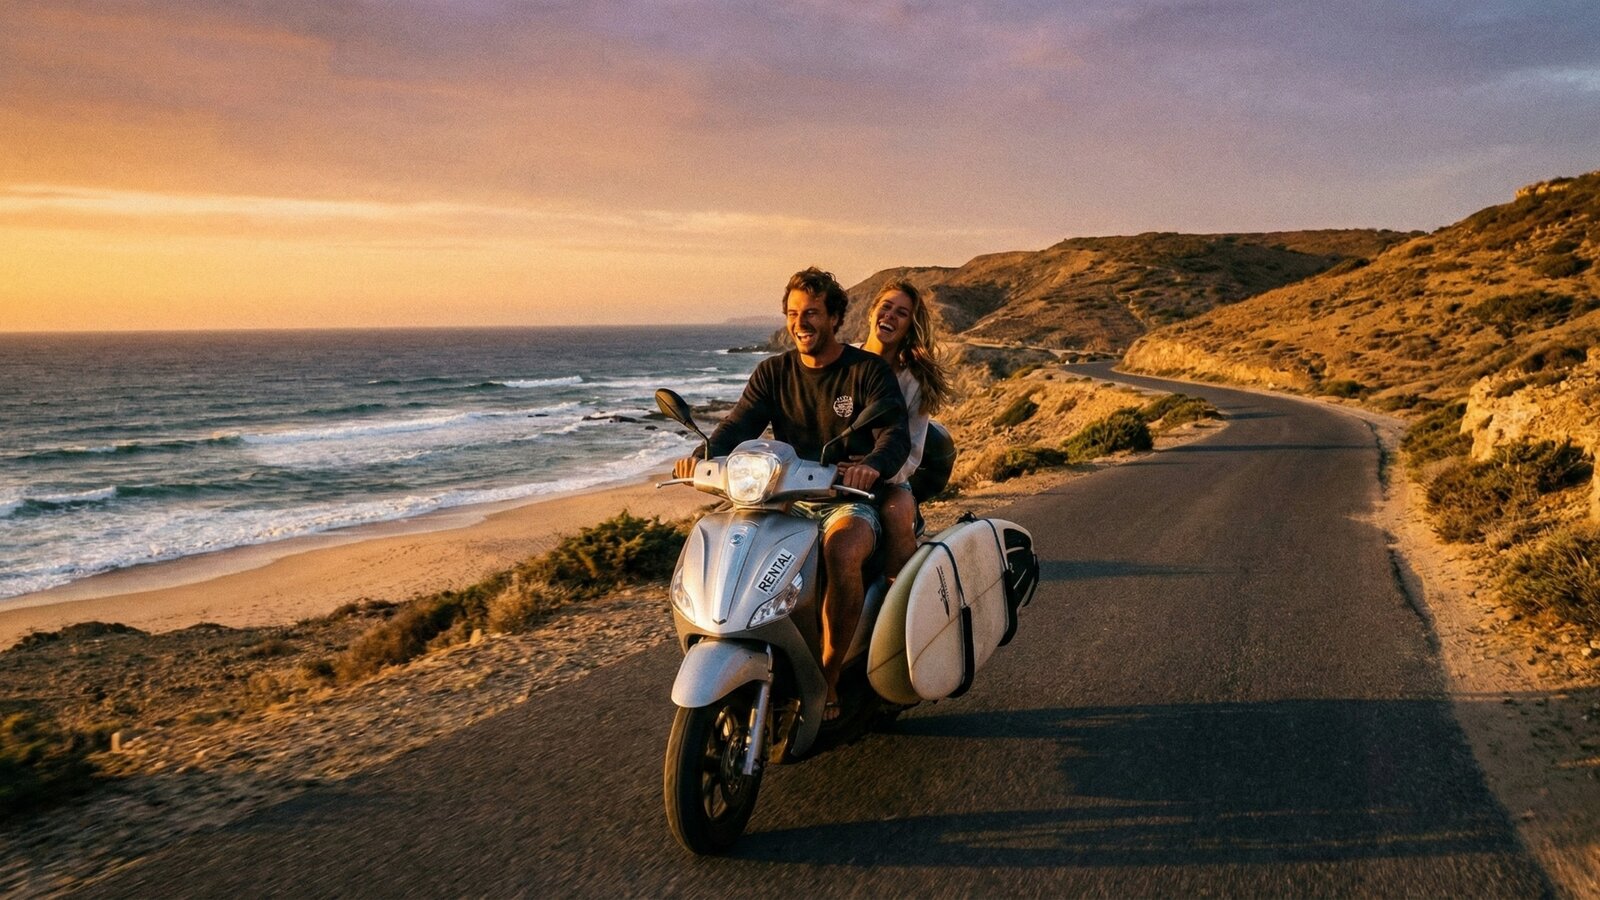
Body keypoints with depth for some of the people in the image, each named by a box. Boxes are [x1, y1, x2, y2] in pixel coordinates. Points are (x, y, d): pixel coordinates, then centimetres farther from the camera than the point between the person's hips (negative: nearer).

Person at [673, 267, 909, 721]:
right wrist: (704, 455, -25)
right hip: (787, 500, 4)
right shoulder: (773, 372, 10)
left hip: (849, 501, -4)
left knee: (842, 554, -37)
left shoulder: (869, 370, -1)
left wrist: (872, 465, -38)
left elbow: (896, 434, -14)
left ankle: (829, 679, -20)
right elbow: (737, 426, -2)